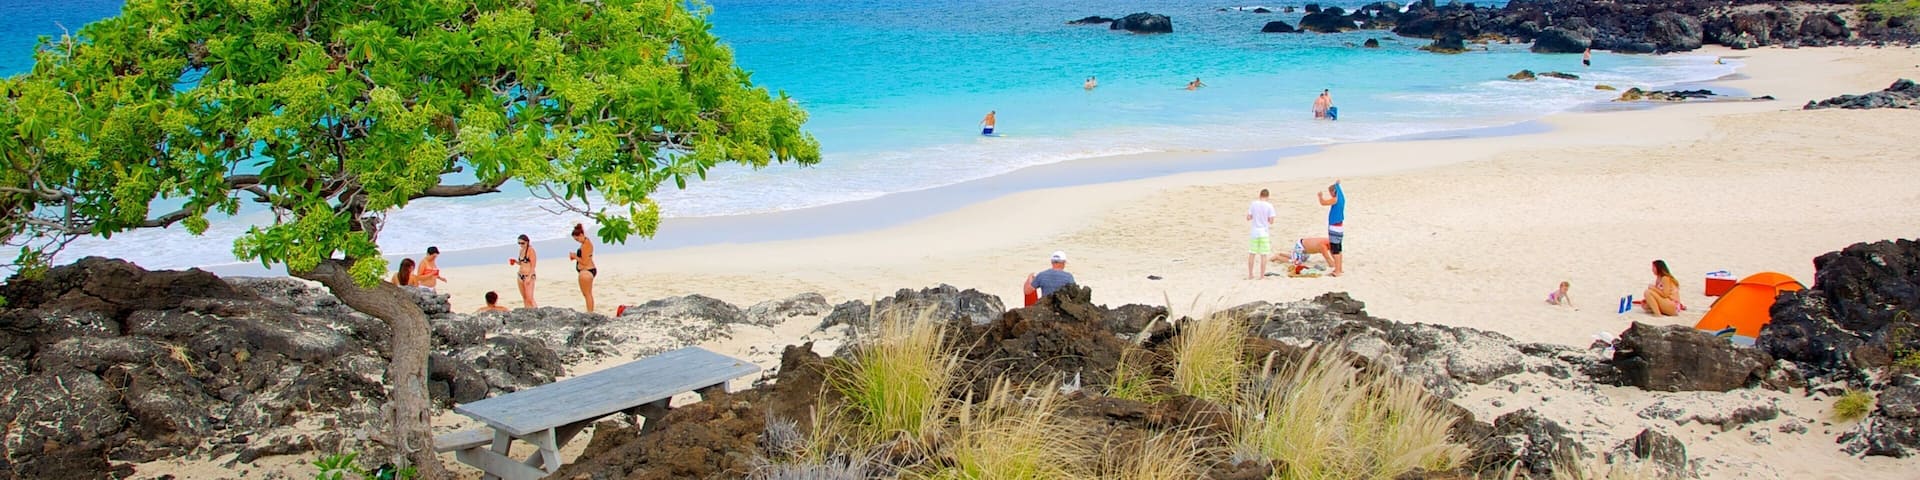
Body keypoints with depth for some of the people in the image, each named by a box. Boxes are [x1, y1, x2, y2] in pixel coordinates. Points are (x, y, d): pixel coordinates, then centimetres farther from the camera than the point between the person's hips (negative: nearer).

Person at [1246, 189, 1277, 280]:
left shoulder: (1253, 204, -3)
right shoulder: (1269, 206, -7)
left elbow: (1248, 218, -1)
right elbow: (1271, 221, -8)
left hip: (1254, 232, 2)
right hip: (1264, 232, -2)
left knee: (1252, 254, 10)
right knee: (1263, 255, 4)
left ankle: (1250, 275, 14)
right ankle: (1262, 275, 5)